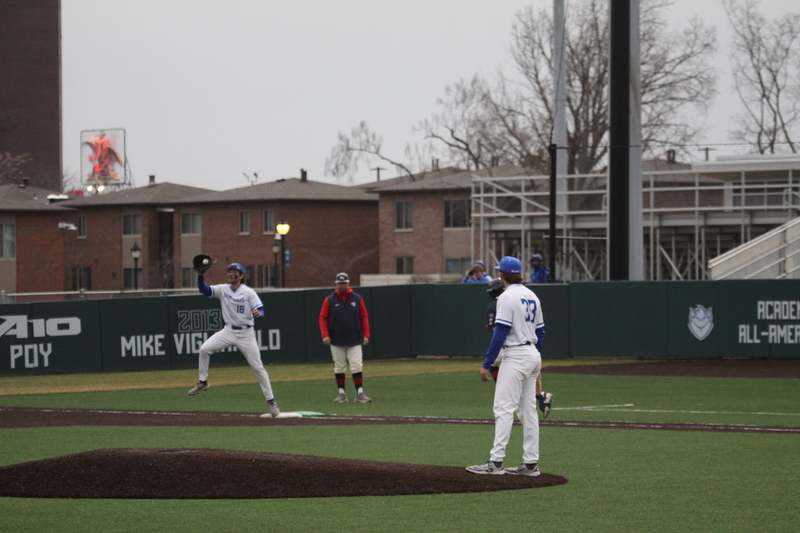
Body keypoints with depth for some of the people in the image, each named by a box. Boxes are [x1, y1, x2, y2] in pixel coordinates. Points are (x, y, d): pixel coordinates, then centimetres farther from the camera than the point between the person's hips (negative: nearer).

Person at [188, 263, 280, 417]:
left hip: (245, 333, -3)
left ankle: (271, 401, 5)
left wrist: (258, 313, -36)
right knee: (204, 349, -14)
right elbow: (204, 290, -5)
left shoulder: (248, 292, -8)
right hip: (228, 331, 3)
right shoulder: (223, 289, 3)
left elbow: (260, 311, -12)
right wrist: (200, 276, -22)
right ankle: (203, 382, 2)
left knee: (257, 367, -2)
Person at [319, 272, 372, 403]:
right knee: (339, 368, 5)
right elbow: (323, 318, 3)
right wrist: (325, 335, -9)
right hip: (336, 342, 0)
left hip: (354, 341, 0)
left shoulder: (357, 298, 4)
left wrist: (365, 335, -1)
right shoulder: (329, 300, 2)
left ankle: (359, 393, -6)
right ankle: (341, 393, 12)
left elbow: (364, 317, 6)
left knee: (357, 367, -7)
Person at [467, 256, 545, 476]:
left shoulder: (507, 297, -12)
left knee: (504, 408, -11)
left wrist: (487, 364, -15)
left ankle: (496, 461, -16)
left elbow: (500, 333, -17)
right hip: (533, 355, 9)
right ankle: (531, 463, 9)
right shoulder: (532, 297, 13)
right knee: (528, 410, 10)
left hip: (516, 357, -9)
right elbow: (540, 331, 16)